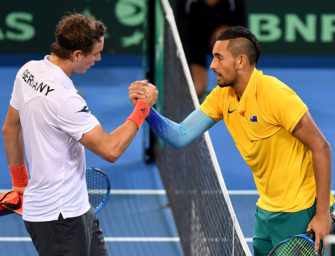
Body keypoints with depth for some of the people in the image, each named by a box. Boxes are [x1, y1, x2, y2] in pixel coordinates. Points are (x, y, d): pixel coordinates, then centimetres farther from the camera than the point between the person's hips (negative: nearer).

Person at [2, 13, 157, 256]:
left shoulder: (29, 71, 2)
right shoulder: (64, 99, -27)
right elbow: (111, 149, -23)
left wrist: (20, 181, 26)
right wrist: (143, 106, -12)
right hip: (58, 217, -10)